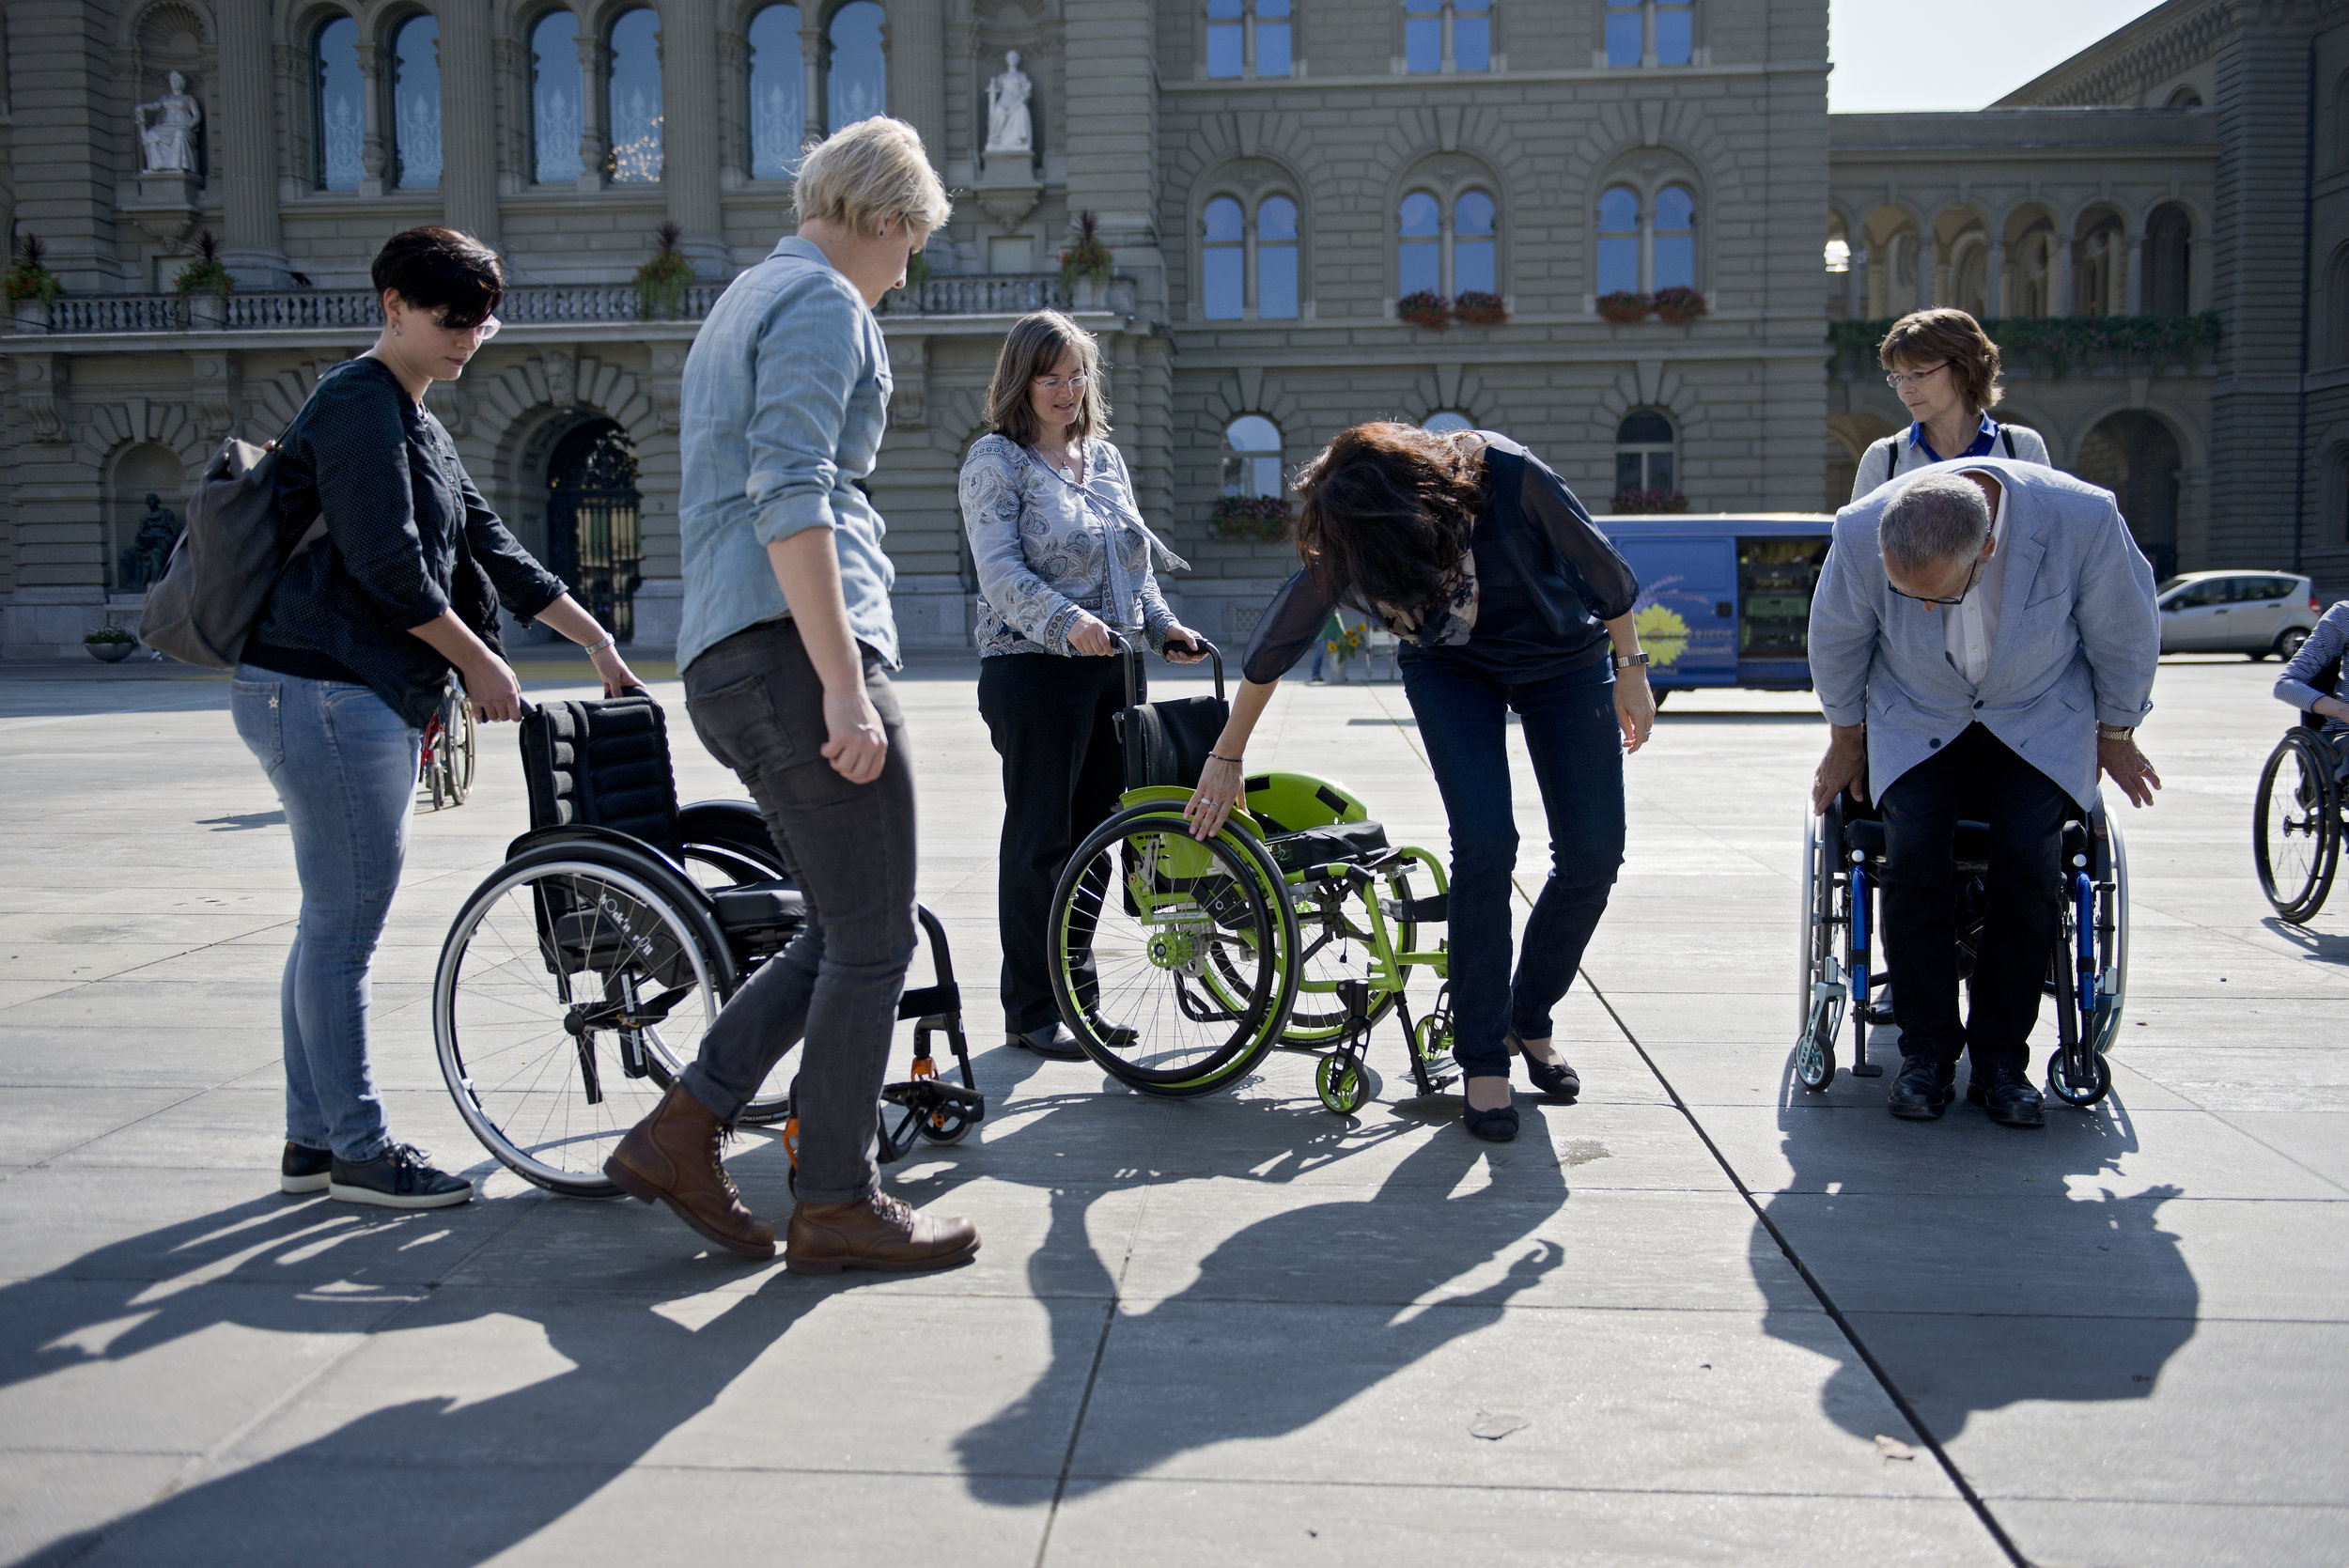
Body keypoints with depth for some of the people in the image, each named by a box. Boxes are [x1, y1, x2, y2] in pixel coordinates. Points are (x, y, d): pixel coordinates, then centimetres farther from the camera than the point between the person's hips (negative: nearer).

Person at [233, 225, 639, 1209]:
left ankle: (312, 1138, 22)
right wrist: (480, 664, -9)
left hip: (368, 696, 10)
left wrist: (596, 641, 21)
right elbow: (385, 565, -18)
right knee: (344, 928, -4)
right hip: (323, 690, -10)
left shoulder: (418, 425, 22)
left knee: (332, 924, 13)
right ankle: (359, 1149, 5)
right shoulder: (359, 404, -10)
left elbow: (493, 550, 23)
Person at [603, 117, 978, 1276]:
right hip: (796, 653, -10)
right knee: (872, 940, -1)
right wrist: (845, 683, -23)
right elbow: (793, 500, -19)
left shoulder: (743, 303, 26)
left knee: (844, 933, 14)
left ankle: (681, 1133, 14)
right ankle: (838, 1205, 8)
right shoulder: (824, 302, -5)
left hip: (726, 664, 10)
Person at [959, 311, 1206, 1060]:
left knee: (1094, 833, 10)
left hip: (1111, 668, 7)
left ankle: (1078, 995, 22)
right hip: (1034, 670, -7)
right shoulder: (996, 459, -4)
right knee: (1038, 841, -1)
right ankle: (1031, 1010, 9)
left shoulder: (1106, 457, 17)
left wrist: (1163, 625, 6)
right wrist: (1067, 622, -30)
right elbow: (1001, 570, -15)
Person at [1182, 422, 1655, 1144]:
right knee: (1484, 843, -18)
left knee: (1592, 856, -4)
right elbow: (1274, 647, -11)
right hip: (1453, 670, 0)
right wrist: (1226, 758, -3)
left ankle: (1530, 1019, 19)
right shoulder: (1340, 551, -26)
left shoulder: (1506, 474, -34)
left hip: (1563, 657, 1)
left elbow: (1599, 565, -16)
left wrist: (1630, 670, -8)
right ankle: (1482, 1059, -5)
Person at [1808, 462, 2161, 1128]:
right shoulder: (1860, 533, -27)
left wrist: (2115, 733, 6)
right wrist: (1846, 738, 9)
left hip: (2040, 720, 0)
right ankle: (1926, 1053, -5)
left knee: (2028, 861, -19)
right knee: (1914, 855, -21)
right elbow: (1835, 642, -4)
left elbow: (2126, 635, -8)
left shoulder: (2085, 520, -30)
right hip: (1916, 720, 0)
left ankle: (2001, 1060, -4)